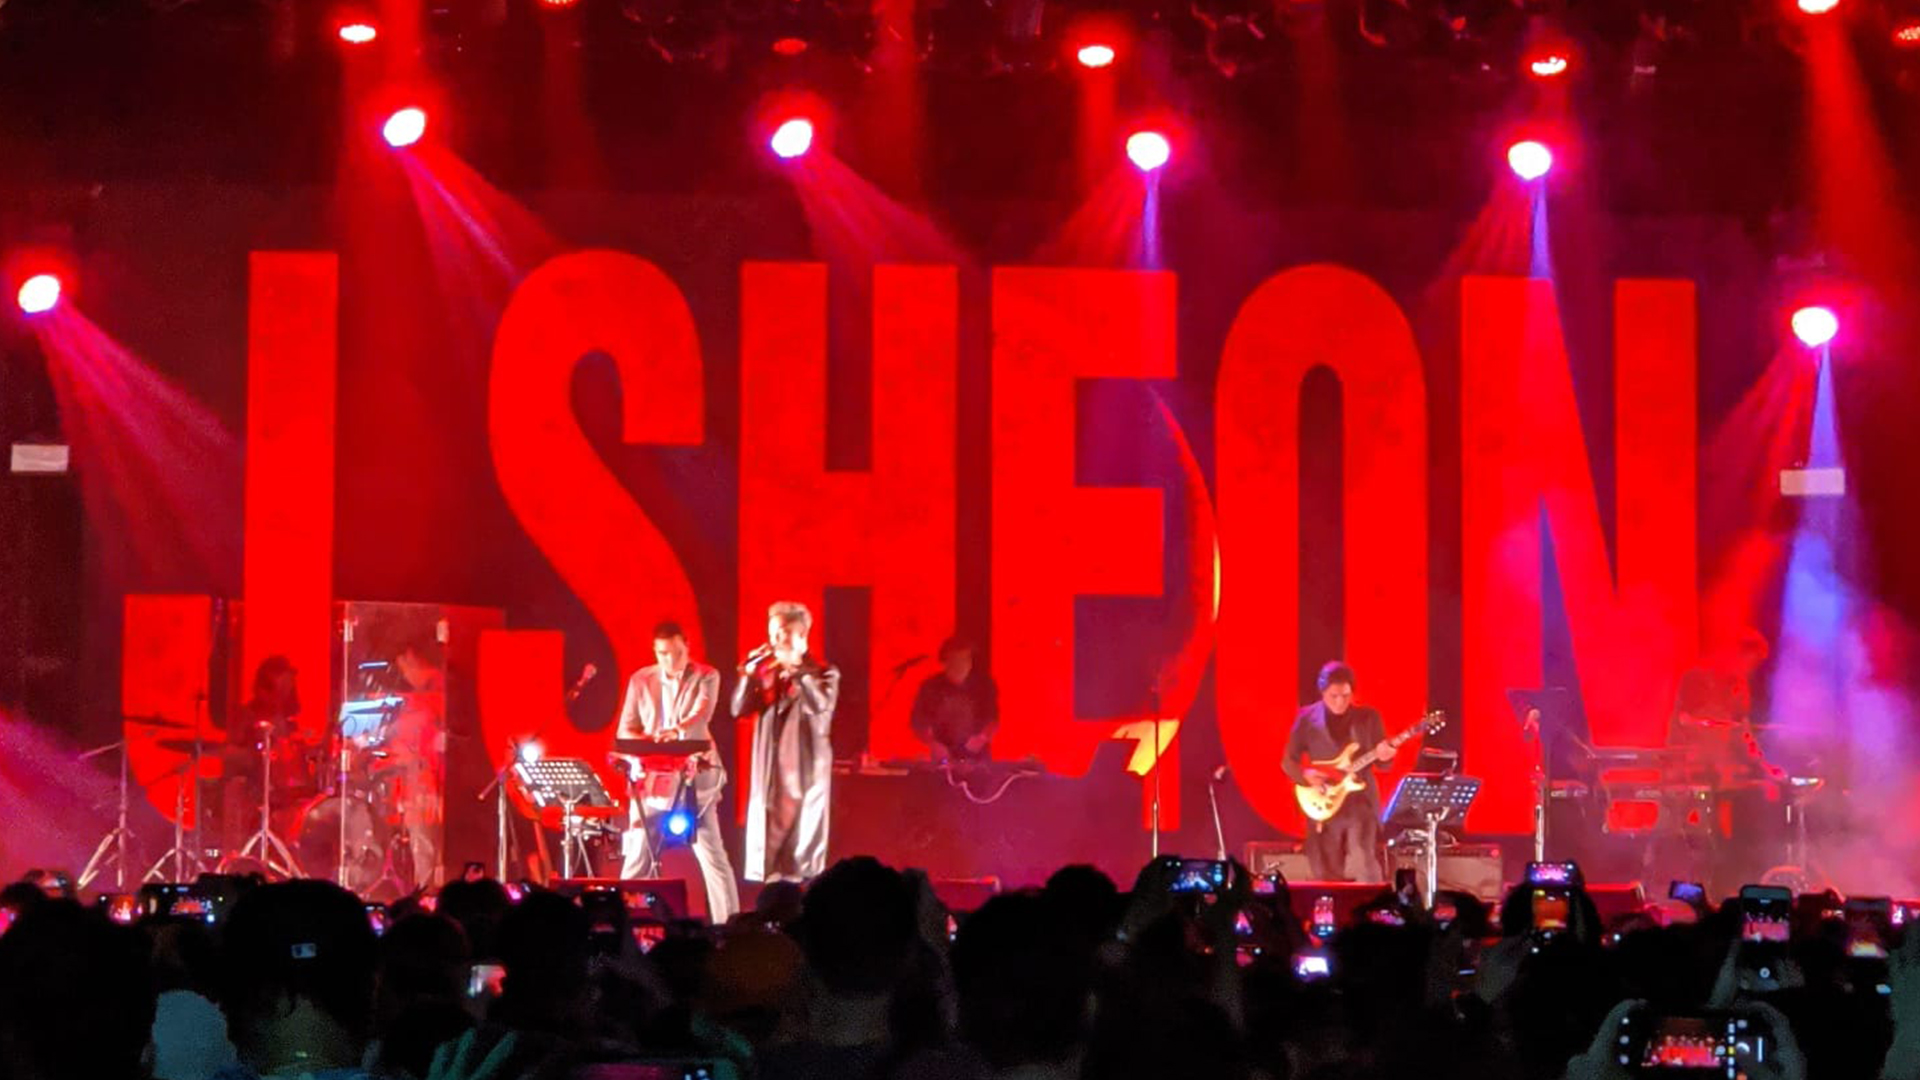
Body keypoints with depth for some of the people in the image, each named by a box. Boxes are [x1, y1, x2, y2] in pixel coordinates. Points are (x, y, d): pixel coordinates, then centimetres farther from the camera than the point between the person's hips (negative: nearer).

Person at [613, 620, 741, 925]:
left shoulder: (706, 677, 0)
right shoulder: (640, 681, 8)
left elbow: (701, 715, -17)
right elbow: (625, 730, 7)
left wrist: (677, 731, -38)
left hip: (694, 777, -2)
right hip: (652, 778, 2)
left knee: (712, 854, -3)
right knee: (638, 855, 1)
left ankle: (728, 925, 0)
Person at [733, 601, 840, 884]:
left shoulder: (824, 673, 1)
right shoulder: (767, 674, 13)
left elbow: (819, 704, -18)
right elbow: (740, 709, 5)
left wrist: (795, 669, -18)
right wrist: (749, 673, -8)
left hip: (804, 776, -5)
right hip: (768, 777, 5)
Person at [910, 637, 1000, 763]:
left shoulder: (983, 684, -3)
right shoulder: (931, 688, -4)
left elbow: (993, 718, 2)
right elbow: (918, 722, 1)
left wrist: (983, 737, -16)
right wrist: (933, 744, -14)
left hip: (977, 756, 0)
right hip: (944, 758, 0)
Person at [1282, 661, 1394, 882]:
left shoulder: (1368, 717, 2)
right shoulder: (1307, 718, 1)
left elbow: (1383, 763, 5)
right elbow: (1289, 761, 7)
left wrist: (1384, 756, -19)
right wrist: (1305, 775, -14)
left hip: (1361, 803, -1)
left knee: (1365, 871, -14)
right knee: (1328, 876, 6)